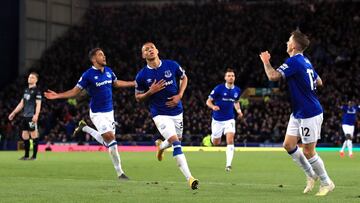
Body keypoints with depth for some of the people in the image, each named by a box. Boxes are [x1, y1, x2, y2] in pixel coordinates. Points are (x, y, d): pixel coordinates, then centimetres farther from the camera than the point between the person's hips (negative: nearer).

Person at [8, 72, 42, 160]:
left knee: (34, 135, -5)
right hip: (25, 116, 8)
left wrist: (36, 115, -26)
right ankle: (26, 155, 16)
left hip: (32, 117, -8)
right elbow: (21, 103, 24)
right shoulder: (26, 90, 18)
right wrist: (13, 113, 23)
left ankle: (34, 156, -1)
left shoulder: (37, 91, -5)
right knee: (24, 136, 8)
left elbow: (38, 104, -13)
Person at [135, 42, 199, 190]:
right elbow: (138, 97, 2)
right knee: (175, 142, -20)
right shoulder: (142, 75, -9)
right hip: (160, 115, -4)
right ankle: (189, 178, -24)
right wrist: (150, 92, -18)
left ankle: (160, 145, 56)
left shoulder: (172, 65, -5)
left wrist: (179, 95, -3)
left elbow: (184, 78, 12)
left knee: (175, 141, 18)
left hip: (177, 111, 4)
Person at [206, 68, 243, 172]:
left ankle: (228, 164, -18)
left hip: (229, 119, 2)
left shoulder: (237, 90, 1)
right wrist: (213, 106, -30)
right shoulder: (219, 88, -12)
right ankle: (213, 136, 50)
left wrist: (238, 110, 1)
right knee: (216, 143, 11)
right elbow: (208, 101, -8)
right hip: (217, 119, -2)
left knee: (230, 140, -18)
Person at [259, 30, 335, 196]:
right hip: (298, 113, 9)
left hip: (310, 114, -9)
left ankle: (326, 183, 11)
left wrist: (266, 62, -10)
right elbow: (319, 82, 18)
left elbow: (273, 76, -27)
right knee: (288, 145, 8)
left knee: (308, 151, -3)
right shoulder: (305, 61, 9)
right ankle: (311, 174, 19)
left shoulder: (294, 61, -19)